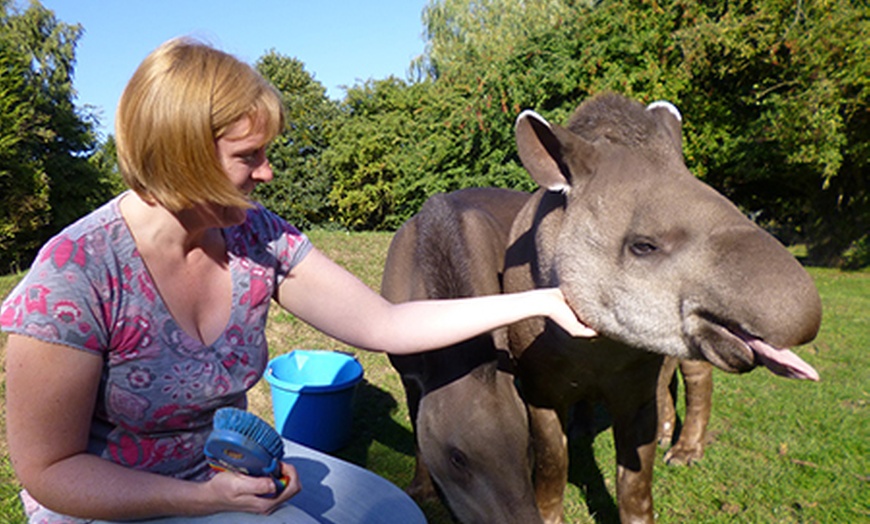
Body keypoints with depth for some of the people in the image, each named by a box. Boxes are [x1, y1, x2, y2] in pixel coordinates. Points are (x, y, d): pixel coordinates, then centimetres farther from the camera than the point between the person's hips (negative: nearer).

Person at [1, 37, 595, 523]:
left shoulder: (257, 236, -12)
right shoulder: (75, 275, -26)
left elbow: (383, 324, -13)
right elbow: (50, 470, -17)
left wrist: (540, 300, -15)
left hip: (232, 466, 5)